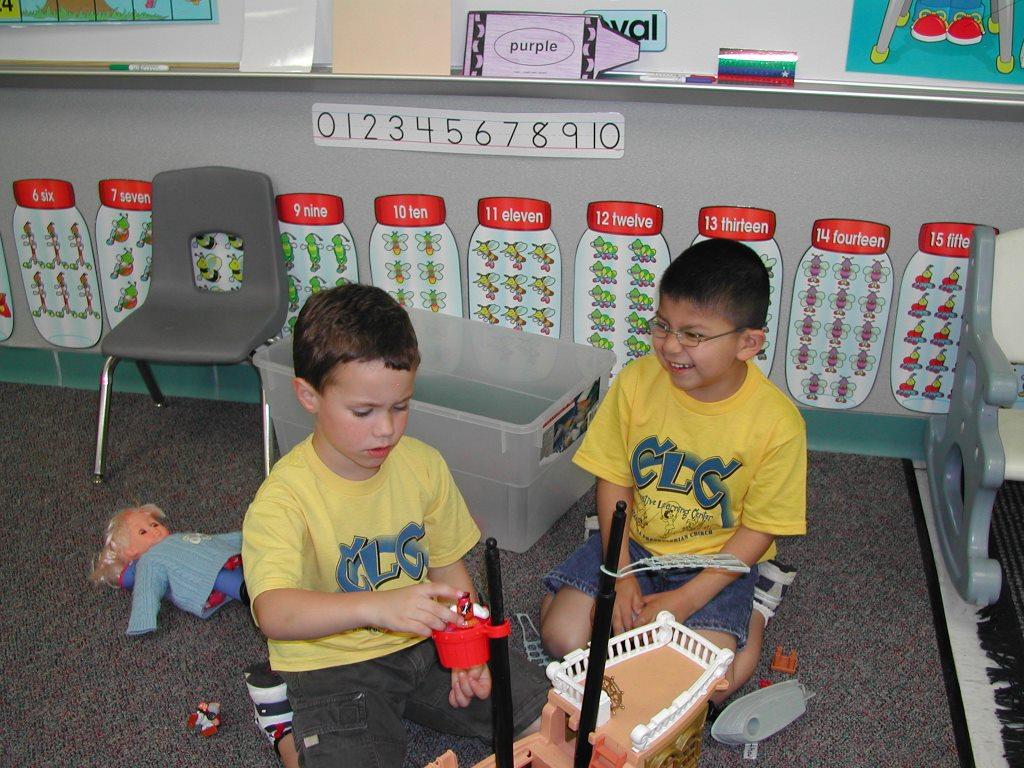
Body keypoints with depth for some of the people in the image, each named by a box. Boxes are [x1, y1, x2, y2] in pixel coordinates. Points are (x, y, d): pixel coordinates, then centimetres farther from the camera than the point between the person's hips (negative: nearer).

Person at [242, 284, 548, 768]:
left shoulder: (423, 465, -3)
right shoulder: (285, 496, -21)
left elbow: (448, 568, 7)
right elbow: (273, 612, -35)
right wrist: (375, 606, -50)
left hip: (424, 644, 6)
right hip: (332, 665, -5)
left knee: (548, 713, 0)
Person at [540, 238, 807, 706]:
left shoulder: (777, 423, -21)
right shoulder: (636, 381, -14)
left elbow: (758, 528, -12)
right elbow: (614, 480, -5)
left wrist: (688, 600, -19)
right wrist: (620, 574, -13)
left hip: (717, 560, -2)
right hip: (633, 543, 3)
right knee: (564, 638, -13)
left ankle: (755, 610, 10)